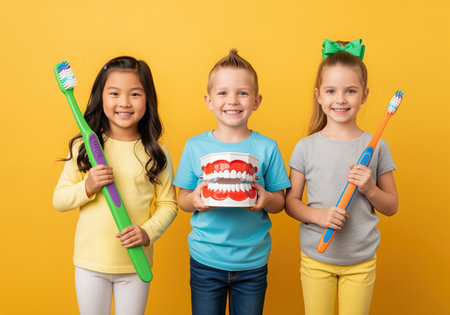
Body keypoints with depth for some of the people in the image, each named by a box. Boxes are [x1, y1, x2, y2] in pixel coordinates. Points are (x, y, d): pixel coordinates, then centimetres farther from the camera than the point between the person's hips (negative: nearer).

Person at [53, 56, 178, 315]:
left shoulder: (156, 153, -6)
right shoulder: (83, 147, -5)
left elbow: (168, 204, -1)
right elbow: (59, 200, 0)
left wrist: (148, 232, -17)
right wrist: (88, 187, -18)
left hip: (135, 263, 0)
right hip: (90, 263, 1)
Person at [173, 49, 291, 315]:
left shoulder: (267, 148, -4)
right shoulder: (195, 146, -3)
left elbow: (280, 202, 2)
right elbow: (182, 200, 4)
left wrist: (266, 199, -20)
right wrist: (195, 201, -18)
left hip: (252, 262, 0)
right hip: (205, 260, 0)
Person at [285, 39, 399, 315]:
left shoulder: (376, 147, -4)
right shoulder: (306, 147, -5)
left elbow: (392, 206, 4)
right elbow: (291, 201, 0)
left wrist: (369, 189, -16)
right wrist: (318, 215, -18)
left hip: (361, 261, 0)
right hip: (315, 258, 0)